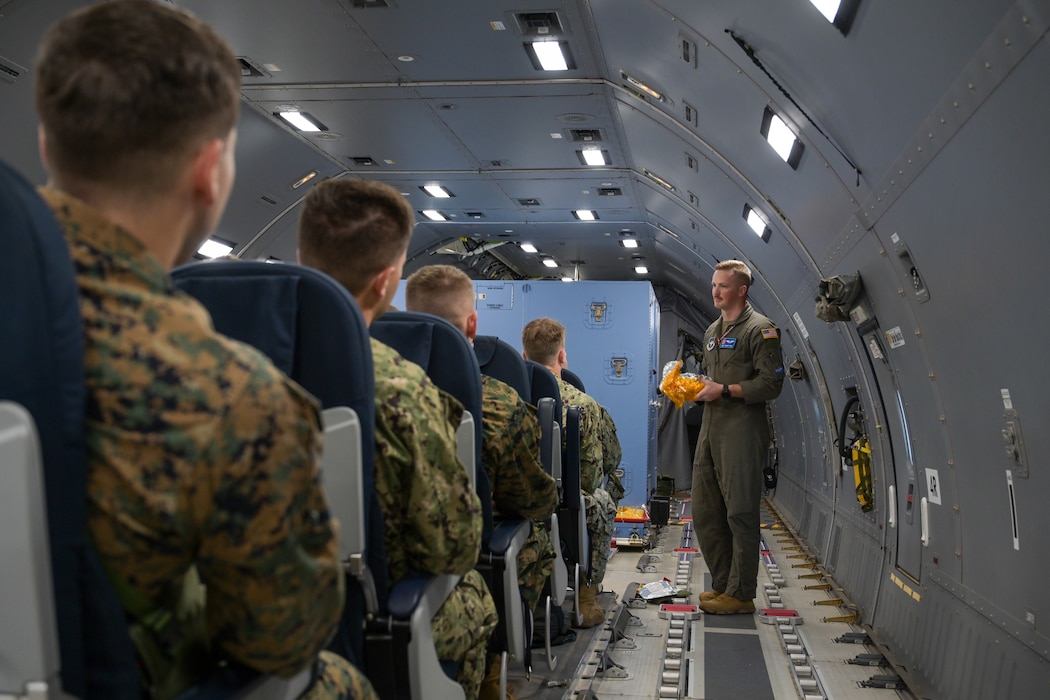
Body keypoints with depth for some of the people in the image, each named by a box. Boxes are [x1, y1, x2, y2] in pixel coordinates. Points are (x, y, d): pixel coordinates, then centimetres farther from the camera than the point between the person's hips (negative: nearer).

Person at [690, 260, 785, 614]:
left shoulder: (760, 329, -6)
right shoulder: (712, 332, 20)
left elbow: (771, 383, -13)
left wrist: (724, 390, -16)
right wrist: (698, 388, 9)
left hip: (742, 432, -9)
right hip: (711, 429, 9)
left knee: (740, 513, -4)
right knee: (705, 512, 10)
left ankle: (740, 594, 5)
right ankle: (722, 584, 23)